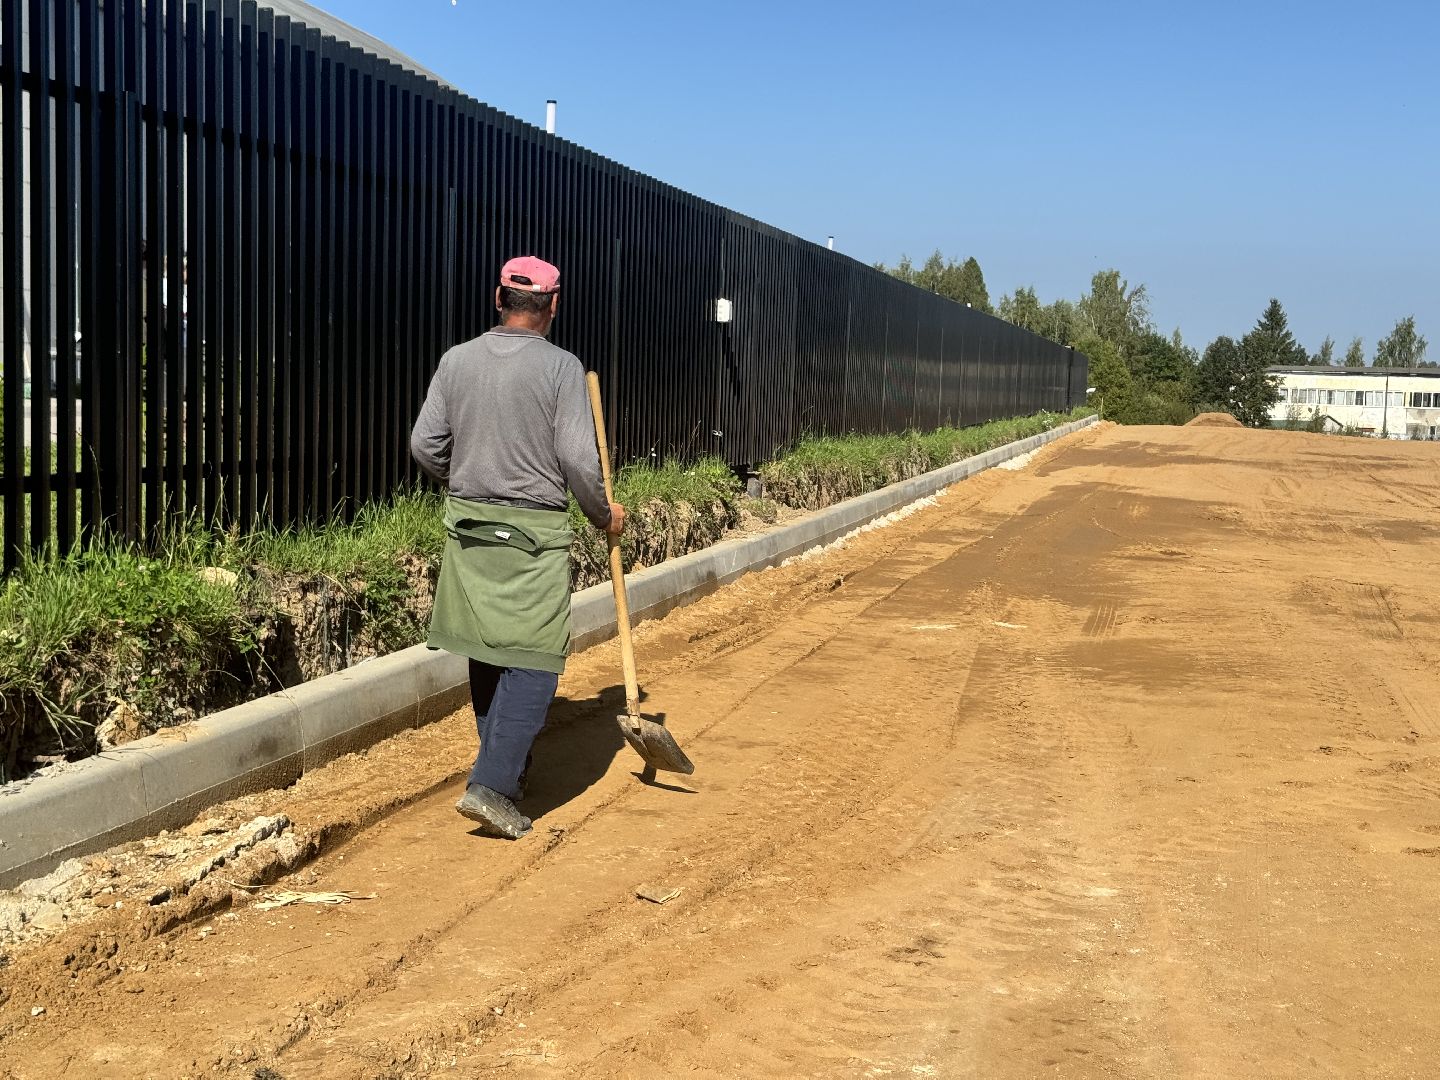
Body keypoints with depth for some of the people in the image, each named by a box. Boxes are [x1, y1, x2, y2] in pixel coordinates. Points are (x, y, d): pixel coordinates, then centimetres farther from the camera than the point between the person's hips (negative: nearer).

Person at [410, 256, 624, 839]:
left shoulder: (457, 359, 2)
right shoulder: (560, 366, -10)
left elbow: (425, 445, 4)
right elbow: (578, 459, -13)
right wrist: (604, 513, 5)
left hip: (468, 525, 5)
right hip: (534, 530, -5)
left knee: (487, 653, 17)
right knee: (534, 660, -1)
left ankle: (507, 771, 31)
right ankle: (490, 786, -10)